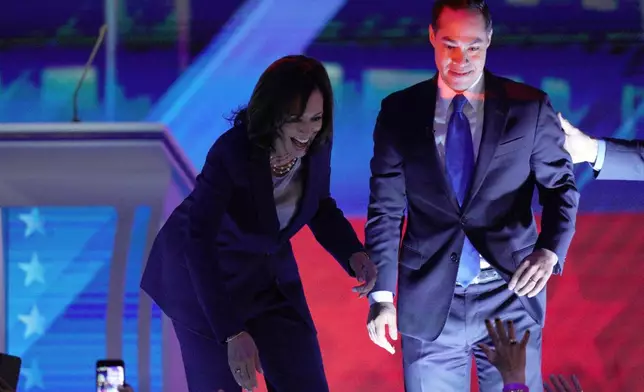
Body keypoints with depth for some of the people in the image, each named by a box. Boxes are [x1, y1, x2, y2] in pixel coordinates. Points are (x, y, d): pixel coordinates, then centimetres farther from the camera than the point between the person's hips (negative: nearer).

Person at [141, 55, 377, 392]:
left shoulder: (317, 144, -15)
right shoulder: (231, 152, -32)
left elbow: (320, 206, 5)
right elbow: (199, 242, -36)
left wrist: (353, 254, -16)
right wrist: (232, 332, -43)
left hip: (268, 271, 5)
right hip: (204, 276, -5)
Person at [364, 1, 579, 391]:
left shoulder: (530, 108, 1)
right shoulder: (400, 111, 3)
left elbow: (561, 186, 5)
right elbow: (386, 208, 4)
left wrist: (550, 250, -15)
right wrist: (381, 295, -3)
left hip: (512, 296, 0)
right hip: (430, 302, 1)